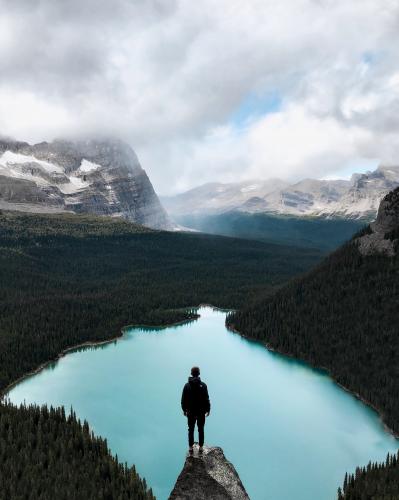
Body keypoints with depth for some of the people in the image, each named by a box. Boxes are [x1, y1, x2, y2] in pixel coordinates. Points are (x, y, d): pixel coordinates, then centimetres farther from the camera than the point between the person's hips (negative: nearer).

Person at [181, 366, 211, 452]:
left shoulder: (187, 385, -8)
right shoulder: (203, 385, -13)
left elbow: (183, 399, -2)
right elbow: (206, 399, -10)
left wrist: (184, 409, 11)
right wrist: (208, 409, 3)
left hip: (190, 412, 1)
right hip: (201, 412, -1)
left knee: (191, 430, 14)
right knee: (201, 430, 12)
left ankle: (190, 447, 20)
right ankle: (201, 447, 18)